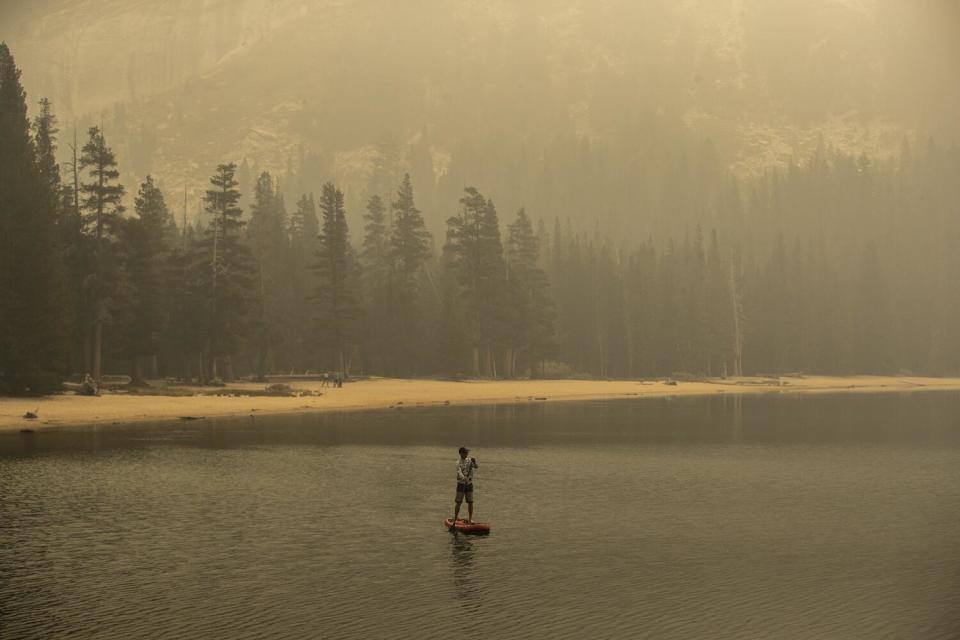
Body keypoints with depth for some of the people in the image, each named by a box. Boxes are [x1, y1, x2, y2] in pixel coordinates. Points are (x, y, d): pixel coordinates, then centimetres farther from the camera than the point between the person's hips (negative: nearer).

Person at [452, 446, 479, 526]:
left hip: (469, 484, 4)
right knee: (459, 503, -3)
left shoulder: (469, 461, 5)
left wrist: (474, 462, -30)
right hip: (461, 484, -4)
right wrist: (465, 478, -45)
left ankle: (470, 519, 12)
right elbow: (459, 472, -27)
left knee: (470, 502, 4)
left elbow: (477, 467, -9)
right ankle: (455, 519, 4)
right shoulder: (458, 463, -10)